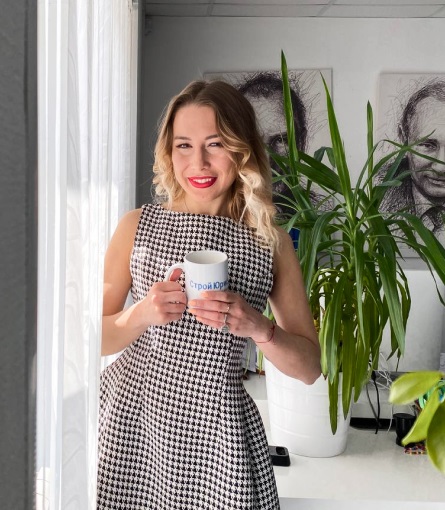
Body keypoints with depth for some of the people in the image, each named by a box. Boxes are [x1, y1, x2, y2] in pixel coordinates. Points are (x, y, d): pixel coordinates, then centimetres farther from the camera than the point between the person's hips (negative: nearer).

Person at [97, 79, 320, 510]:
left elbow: (309, 369, 1)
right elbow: (95, 340, 2)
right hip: (131, 415, 0)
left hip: (218, 428, 0)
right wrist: (142, 314, -17)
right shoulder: (137, 226, 0)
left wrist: (259, 327, -18)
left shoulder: (271, 243, 0)